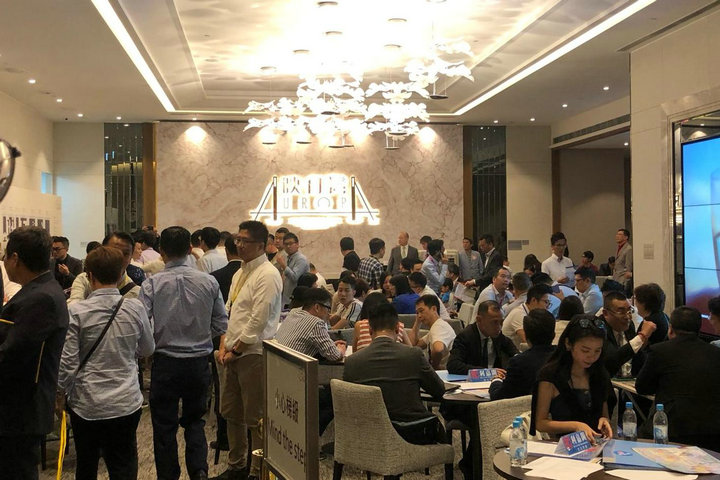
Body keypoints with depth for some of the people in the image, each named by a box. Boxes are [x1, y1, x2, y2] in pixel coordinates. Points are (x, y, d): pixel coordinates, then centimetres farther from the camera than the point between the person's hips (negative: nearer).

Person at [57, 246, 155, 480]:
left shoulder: (76, 311, -12)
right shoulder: (135, 308, -7)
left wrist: (62, 392, 8)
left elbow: (67, 362, -10)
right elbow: (147, 349, 9)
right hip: (126, 403, 1)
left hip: (86, 404, 0)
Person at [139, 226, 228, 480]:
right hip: (199, 362, 2)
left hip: (165, 363, -2)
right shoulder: (209, 282, -6)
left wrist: (156, 342, 3)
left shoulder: (152, 284, -12)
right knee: (195, 420, 19)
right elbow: (221, 325, 0)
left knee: (164, 424, 12)